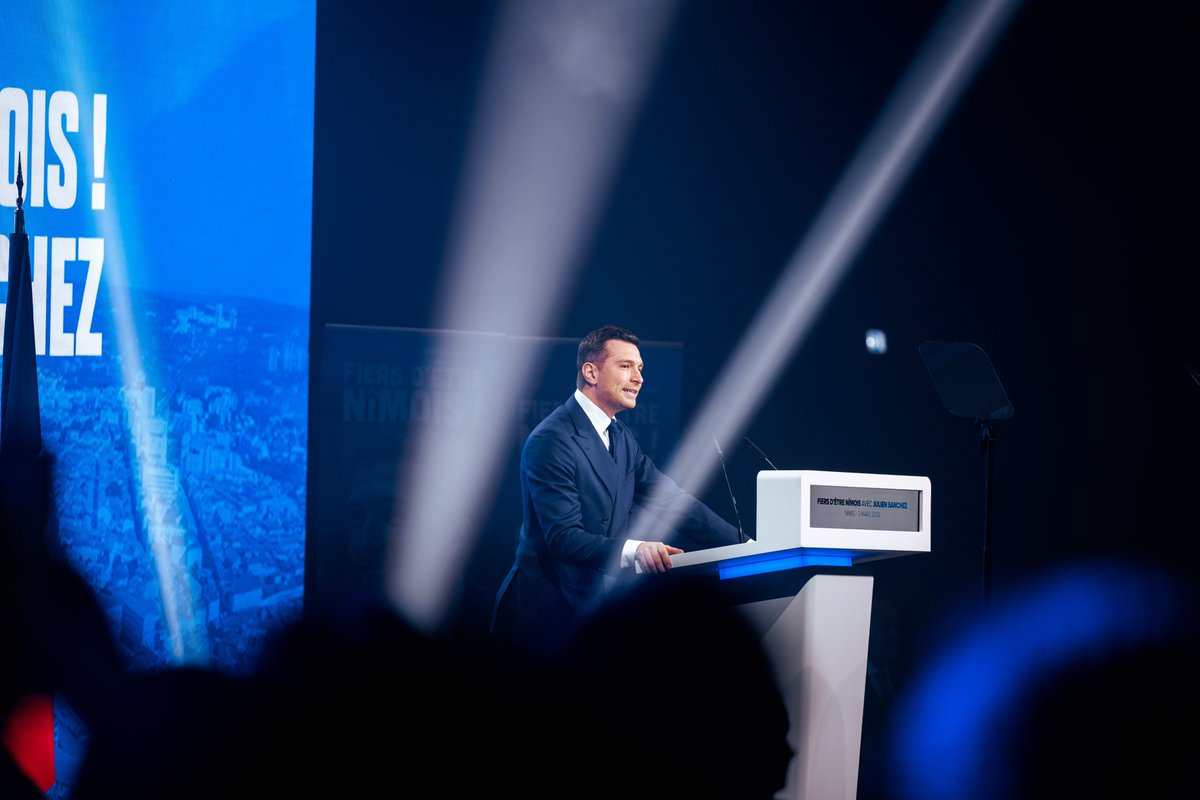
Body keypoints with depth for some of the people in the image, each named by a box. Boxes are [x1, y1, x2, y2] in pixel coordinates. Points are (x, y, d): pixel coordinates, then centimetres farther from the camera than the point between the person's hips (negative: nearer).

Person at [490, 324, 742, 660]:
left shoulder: (621, 438, 17)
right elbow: (563, 538, -20)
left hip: (599, 600, 8)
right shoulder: (552, 440, -12)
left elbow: (672, 502, 13)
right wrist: (633, 551, -36)